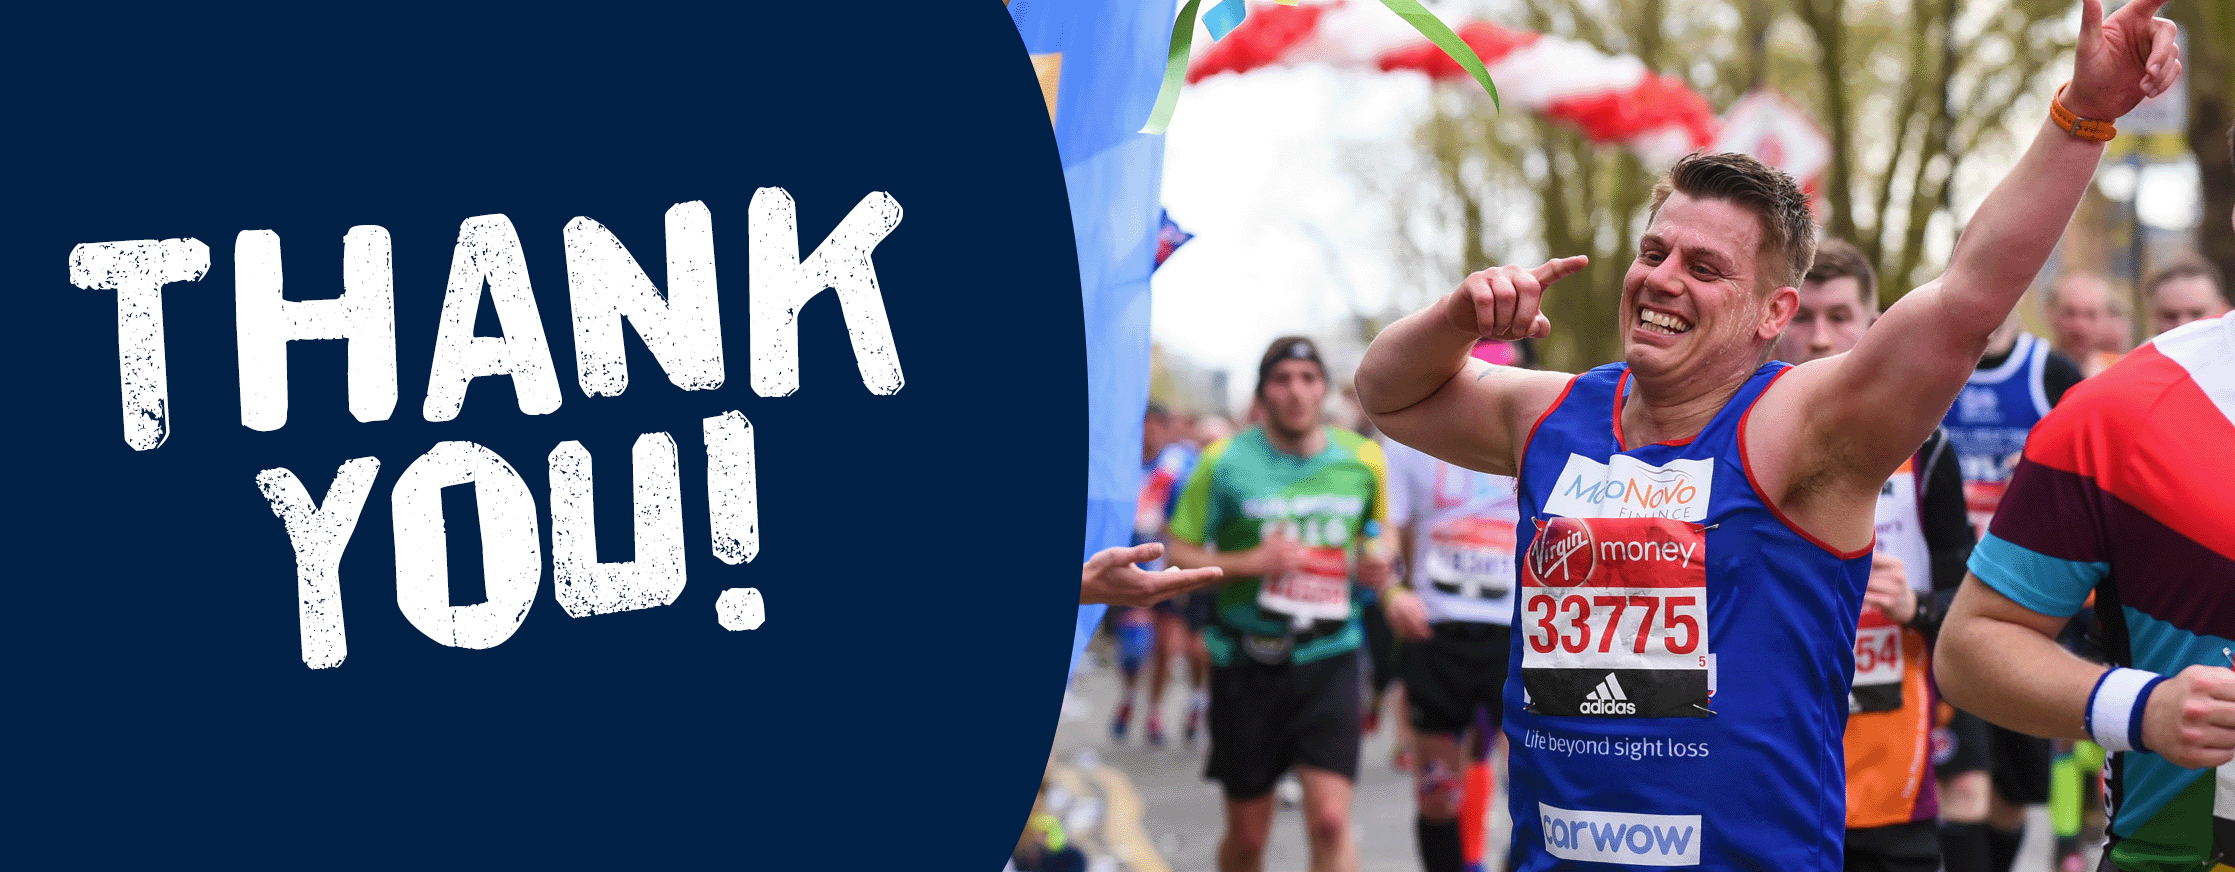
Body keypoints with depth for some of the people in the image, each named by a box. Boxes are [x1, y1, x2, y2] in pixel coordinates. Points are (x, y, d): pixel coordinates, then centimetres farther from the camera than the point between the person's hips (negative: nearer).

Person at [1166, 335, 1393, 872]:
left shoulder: (1362, 460, 3)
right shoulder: (1225, 461, -5)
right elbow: (1178, 556, -2)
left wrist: (1375, 567, -1)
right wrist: (1250, 562, -18)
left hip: (1329, 655, 1)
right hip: (1246, 661, -1)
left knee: (1331, 821, -14)